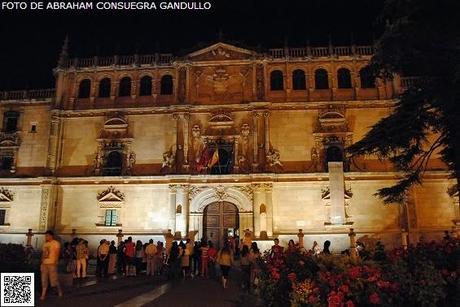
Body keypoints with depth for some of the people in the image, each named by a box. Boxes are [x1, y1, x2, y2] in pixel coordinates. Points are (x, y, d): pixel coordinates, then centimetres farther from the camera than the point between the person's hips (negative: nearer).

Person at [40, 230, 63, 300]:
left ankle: (60, 291, 16)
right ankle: (43, 295, 8)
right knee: (44, 280, 5)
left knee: (55, 279, -1)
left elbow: (57, 254, -9)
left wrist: (55, 262, -16)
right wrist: (41, 263, 11)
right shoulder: (45, 244, 14)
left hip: (52, 264, -6)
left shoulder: (56, 243, -5)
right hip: (44, 264, 6)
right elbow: (43, 254, 17)